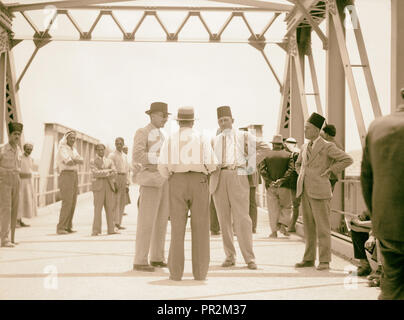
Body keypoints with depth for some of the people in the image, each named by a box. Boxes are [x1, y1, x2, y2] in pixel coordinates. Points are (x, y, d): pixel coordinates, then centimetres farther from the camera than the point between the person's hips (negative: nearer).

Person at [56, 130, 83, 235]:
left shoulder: (74, 150, 19)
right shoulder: (62, 148, -8)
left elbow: (81, 161, 4)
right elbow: (69, 162, -23)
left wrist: (73, 160, -16)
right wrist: (76, 161, -3)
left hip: (74, 177, 9)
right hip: (66, 176, -9)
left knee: (72, 203, 6)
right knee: (67, 203, -14)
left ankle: (68, 227, 11)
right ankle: (60, 228, -12)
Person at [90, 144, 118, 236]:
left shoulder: (110, 161, 19)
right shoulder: (93, 161, 7)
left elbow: (114, 173, 5)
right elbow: (96, 173, -9)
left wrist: (103, 175, -11)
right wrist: (108, 171, -7)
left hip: (109, 186, 4)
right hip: (98, 186, -4)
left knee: (110, 208, 1)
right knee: (98, 208, -9)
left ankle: (111, 229, 5)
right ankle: (96, 230, -8)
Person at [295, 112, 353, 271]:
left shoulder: (327, 146, -5)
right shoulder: (305, 147, 16)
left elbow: (348, 160, -8)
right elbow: (298, 164, 34)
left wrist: (330, 171, -8)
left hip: (319, 191, -7)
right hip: (305, 191, 7)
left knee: (322, 227, -4)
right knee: (308, 226, 9)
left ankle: (324, 261, 0)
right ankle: (309, 259, 16)